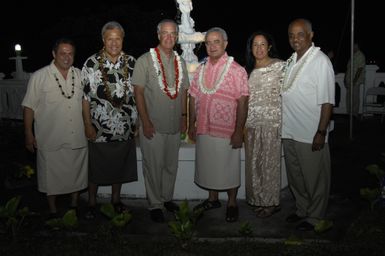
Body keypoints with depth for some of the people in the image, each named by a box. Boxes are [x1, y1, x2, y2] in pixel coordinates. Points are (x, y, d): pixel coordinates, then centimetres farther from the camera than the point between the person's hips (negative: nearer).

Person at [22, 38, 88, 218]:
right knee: (51, 176, 8)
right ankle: (53, 212, 26)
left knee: (77, 174, 15)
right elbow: (29, 107, -5)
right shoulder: (40, 76, -7)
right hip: (51, 139, -3)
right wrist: (29, 134, -7)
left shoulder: (80, 75, 4)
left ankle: (75, 207, 33)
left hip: (77, 138, 4)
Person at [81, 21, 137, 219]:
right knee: (95, 167, 8)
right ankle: (91, 203, 26)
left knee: (120, 166, 15)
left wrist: (139, 122, 4)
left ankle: (116, 199, 34)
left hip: (125, 127, 3)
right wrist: (88, 125, -10)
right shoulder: (91, 63, -7)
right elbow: (84, 97, -6)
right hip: (99, 128, -3)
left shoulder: (131, 63, 1)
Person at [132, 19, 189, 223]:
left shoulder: (180, 62, 10)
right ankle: (155, 205, 17)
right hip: (153, 126, -5)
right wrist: (145, 122, -14)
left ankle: (167, 198, 31)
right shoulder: (145, 60, -6)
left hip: (174, 126, 5)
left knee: (171, 166, 14)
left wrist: (184, 117, 10)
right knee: (153, 167, 3)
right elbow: (138, 92, -9)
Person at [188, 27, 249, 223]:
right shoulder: (201, 70, 8)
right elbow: (193, 98, 12)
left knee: (229, 168, 7)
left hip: (227, 131, -5)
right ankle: (213, 199, 35)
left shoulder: (236, 70, -9)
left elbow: (242, 103, -12)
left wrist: (239, 131, -15)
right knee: (207, 166, 16)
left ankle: (232, 203, 24)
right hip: (203, 129, 5)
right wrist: (191, 125, 10)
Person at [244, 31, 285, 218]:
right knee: (253, 161, 9)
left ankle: (272, 202, 14)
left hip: (272, 122, -5)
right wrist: (242, 124, 13)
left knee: (269, 161, 0)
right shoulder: (247, 69, 13)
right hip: (251, 122, 5)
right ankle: (258, 200, 23)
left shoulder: (279, 66, -3)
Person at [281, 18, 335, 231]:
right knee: (295, 177, 18)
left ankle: (315, 217, 22)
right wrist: (283, 125, 13)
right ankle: (302, 210, 36)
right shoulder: (291, 61, 11)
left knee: (314, 179, 7)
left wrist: (321, 132, -19)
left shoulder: (320, 61, -12)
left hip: (310, 134, -7)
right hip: (289, 132, 7)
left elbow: (327, 101, -15)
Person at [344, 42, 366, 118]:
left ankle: (355, 114, 1)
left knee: (355, 97, -4)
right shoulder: (353, 55, 17)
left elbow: (360, 69, -16)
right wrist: (345, 78, 15)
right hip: (349, 80, 8)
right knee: (348, 97, 10)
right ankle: (349, 113, 17)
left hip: (355, 81, -8)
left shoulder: (360, 56, -9)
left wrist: (355, 80, -20)